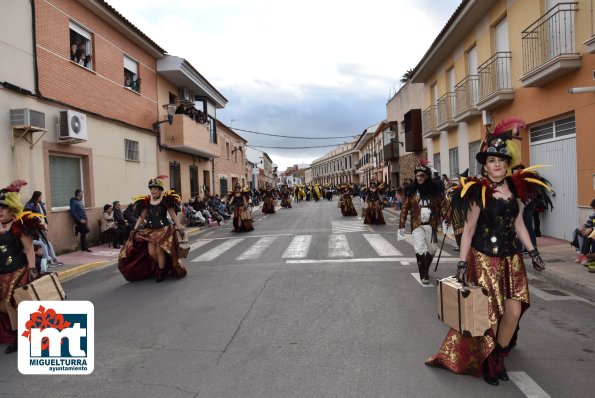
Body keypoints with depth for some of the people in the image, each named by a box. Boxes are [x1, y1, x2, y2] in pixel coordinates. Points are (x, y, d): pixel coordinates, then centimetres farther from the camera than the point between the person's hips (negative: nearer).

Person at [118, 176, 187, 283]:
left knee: (159, 250, -15)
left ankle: (161, 272, 4)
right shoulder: (146, 201, 6)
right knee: (151, 252, -6)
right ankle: (164, 266, 21)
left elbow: (173, 215, -3)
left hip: (164, 229, -4)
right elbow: (142, 217, 10)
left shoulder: (166, 200, -4)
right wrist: (135, 228, 3)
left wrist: (179, 227, -9)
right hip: (150, 230, 4)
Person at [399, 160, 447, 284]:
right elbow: (404, 208, 0)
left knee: (432, 249, 12)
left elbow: (443, 206, 1)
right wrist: (401, 225, -3)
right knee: (420, 249, -10)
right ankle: (423, 275, 4)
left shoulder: (435, 189, -2)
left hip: (431, 224, 2)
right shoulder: (411, 190, -3)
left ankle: (426, 270, 36)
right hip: (417, 225, -1)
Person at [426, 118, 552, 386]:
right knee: (489, 313, 3)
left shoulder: (516, 188, 4)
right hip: (485, 260, -5)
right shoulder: (478, 192, -12)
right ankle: (486, 361, 26)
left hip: (512, 259, 5)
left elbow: (518, 224, 13)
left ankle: (498, 358, 28)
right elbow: (469, 230, -11)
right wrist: (462, 263, -14)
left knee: (514, 311, 5)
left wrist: (532, 251, 7)